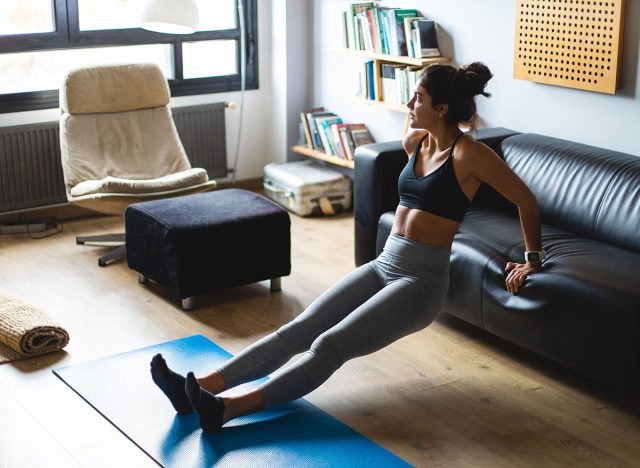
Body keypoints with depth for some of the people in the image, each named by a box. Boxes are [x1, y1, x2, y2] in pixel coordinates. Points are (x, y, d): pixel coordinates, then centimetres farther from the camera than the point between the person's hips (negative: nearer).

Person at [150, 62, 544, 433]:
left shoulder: (469, 153, -11)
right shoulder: (416, 141, 9)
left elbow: (527, 202, -4)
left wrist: (532, 260, 5)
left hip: (421, 280, -7)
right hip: (382, 265, 7)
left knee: (329, 346, -25)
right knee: (297, 331, -10)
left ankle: (228, 408, -39)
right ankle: (200, 387, -20)